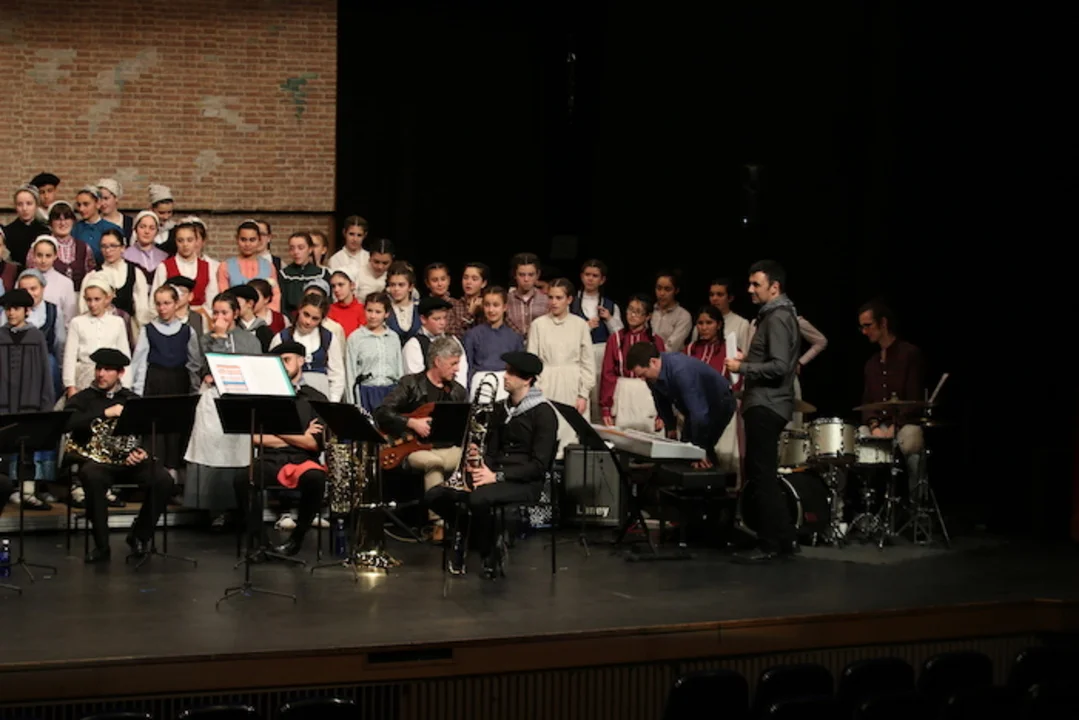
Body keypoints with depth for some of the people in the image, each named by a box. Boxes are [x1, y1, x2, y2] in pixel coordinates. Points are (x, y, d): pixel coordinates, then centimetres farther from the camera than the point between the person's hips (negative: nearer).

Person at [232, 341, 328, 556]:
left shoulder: (315, 399, 10)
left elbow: (315, 443, -1)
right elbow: (256, 437, 3)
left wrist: (277, 431, 1)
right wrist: (299, 438, 1)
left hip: (302, 461, -1)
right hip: (269, 461, 1)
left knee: (315, 478, -36)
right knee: (242, 477, -31)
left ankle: (297, 537, -14)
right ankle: (259, 538, -17)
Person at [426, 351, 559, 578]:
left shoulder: (543, 413, -7)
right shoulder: (501, 409, 16)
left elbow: (539, 465, -13)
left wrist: (498, 476, -20)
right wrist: (481, 464, -6)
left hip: (525, 483, -7)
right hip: (493, 476, 7)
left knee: (478, 499, -37)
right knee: (434, 496, -13)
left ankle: (489, 551, -11)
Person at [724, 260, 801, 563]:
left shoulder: (777, 317, -15)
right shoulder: (776, 314, 17)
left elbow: (779, 367, -23)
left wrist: (742, 368, -15)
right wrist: (748, 359, 12)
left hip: (766, 406, -11)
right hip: (764, 404, 11)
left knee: (761, 475, -6)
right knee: (761, 474, 15)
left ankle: (769, 545, -2)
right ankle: (785, 539, 19)